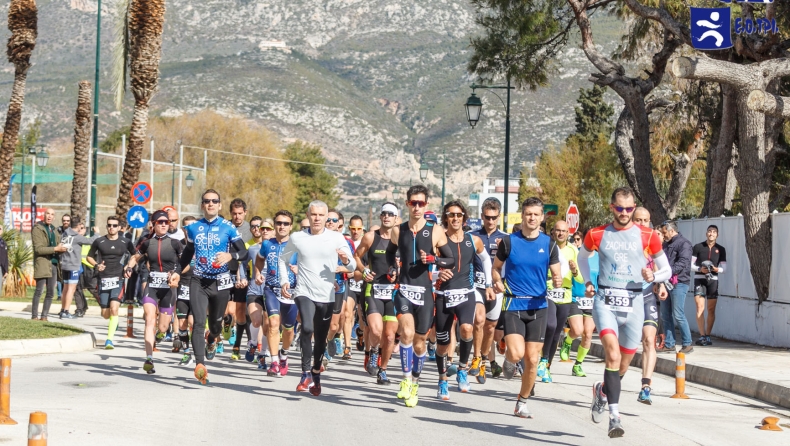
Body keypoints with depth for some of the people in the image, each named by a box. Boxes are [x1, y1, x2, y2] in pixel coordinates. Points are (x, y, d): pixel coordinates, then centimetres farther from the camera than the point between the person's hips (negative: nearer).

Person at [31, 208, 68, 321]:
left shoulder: (54, 230, 19)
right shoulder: (37, 229, -3)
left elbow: (57, 246, 23)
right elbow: (38, 248, -13)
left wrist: (61, 248, -1)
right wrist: (55, 249, -19)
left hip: (53, 264, 7)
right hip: (42, 263, -7)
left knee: (51, 292, 6)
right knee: (39, 291, -7)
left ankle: (44, 316, 12)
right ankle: (34, 316, -3)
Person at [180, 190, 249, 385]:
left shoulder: (228, 228, -2)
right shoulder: (193, 228, 7)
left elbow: (243, 252, -7)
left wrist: (230, 255, -26)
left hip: (220, 282, -1)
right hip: (198, 281, 1)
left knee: (215, 323, 13)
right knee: (199, 323, -15)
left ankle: (212, 340, 50)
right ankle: (200, 364, -23)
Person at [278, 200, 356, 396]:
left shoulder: (337, 238, 0)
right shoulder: (297, 238, 3)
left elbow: (352, 267, 0)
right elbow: (282, 259, 19)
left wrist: (346, 260, -22)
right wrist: (284, 281, 6)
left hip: (327, 296, 1)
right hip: (304, 293, -1)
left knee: (321, 338, 9)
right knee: (307, 328, -25)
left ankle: (316, 374, 31)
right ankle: (306, 373, -16)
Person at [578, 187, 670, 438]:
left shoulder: (648, 237, 2)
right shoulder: (597, 235, 5)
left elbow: (666, 270, 9)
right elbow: (582, 257, 26)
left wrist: (653, 276, -12)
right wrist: (587, 282, 12)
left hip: (633, 303, 2)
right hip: (605, 301, -1)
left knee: (623, 365, 11)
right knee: (613, 354, -23)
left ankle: (602, 390, 44)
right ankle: (615, 416, -24)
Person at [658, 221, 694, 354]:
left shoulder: (683, 243, -6)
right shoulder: (666, 244, 21)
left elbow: (683, 263, -18)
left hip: (679, 283, -8)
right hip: (666, 283, 8)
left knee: (678, 315, -9)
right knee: (665, 315, 7)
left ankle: (687, 344, -1)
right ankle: (669, 344, 13)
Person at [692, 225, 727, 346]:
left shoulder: (720, 249, 7)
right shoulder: (698, 247, 1)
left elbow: (724, 267, 7)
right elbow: (690, 264, 0)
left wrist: (717, 269, -16)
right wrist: (700, 269, -18)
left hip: (713, 280, 2)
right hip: (699, 279, -2)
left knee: (711, 309, 4)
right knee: (700, 307, -11)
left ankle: (707, 336, 11)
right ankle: (702, 335, -10)